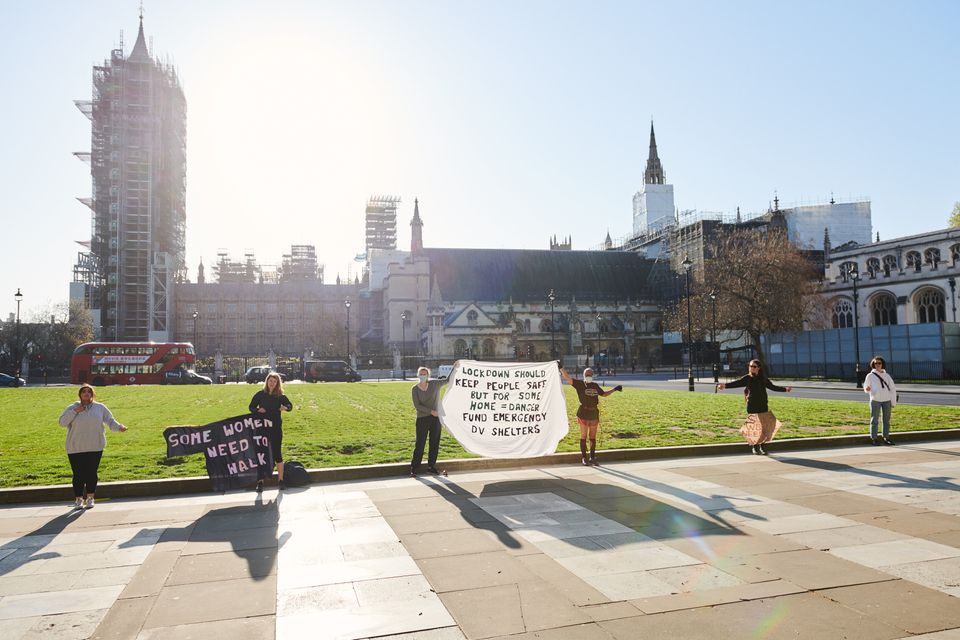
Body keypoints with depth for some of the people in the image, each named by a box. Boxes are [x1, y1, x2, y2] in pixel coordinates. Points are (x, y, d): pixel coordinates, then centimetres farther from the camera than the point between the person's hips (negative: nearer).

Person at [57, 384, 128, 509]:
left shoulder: (100, 408, 9)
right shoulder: (72, 408, 6)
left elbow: (110, 420, 11)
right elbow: (62, 422, -3)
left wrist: (119, 427, -7)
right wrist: (75, 412, -12)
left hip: (95, 447, 1)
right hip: (76, 448, -1)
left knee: (92, 473, 1)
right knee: (78, 474, 0)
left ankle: (90, 498, 15)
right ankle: (78, 499, 14)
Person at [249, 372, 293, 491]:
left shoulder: (280, 396, 0)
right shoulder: (260, 394, 0)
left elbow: (290, 405, 4)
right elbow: (251, 407, 6)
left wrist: (285, 407, -18)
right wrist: (258, 410, -14)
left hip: (276, 428, 0)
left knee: (277, 454, 5)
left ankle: (281, 480, 15)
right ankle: (260, 482, 12)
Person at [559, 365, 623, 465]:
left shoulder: (595, 386, 15)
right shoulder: (579, 384, 0)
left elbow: (604, 394, 28)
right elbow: (567, 378, -9)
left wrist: (614, 389, 25)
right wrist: (561, 368, -20)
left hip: (594, 413, 5)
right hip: (583, 413, -4)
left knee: (593, 437, 9)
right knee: (583, 436, 1)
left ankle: (592, 457, 17)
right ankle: (584, 458, 9)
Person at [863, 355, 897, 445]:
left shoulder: (886, 375, 9)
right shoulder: (870, 376, 2)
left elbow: (893, 388, 10)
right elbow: (866, 388, 3)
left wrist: (893, 402, 5)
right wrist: (867, 389, -21)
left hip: (887, 400, 3)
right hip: (875, 400, -3)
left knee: (886, 420, 7)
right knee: (874, 420, -3)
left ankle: (886, 438, 15)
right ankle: (874, 439, 0)